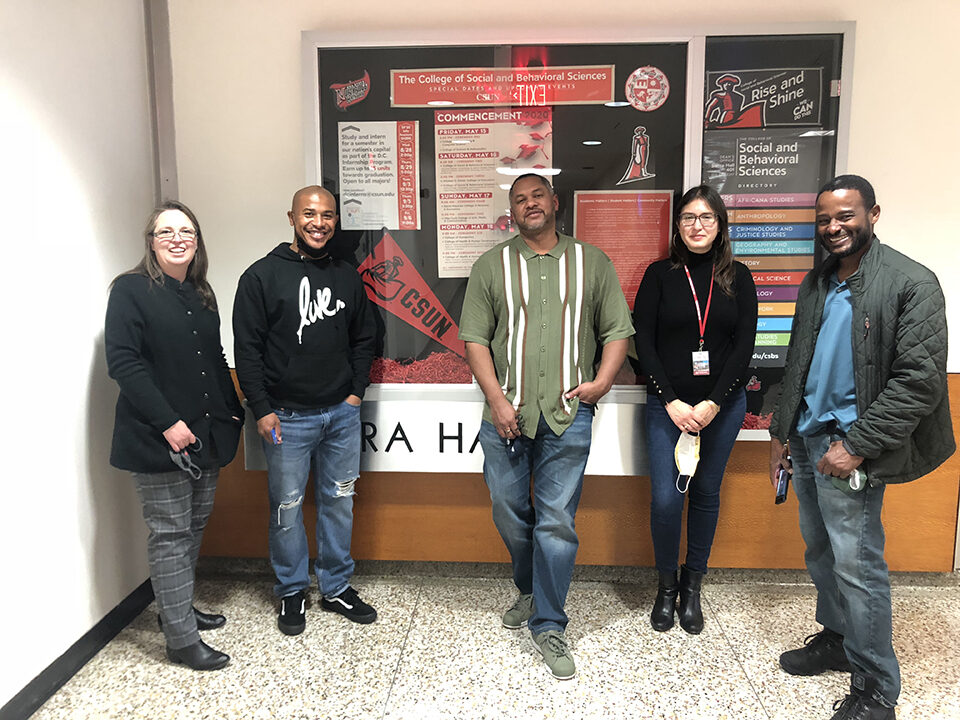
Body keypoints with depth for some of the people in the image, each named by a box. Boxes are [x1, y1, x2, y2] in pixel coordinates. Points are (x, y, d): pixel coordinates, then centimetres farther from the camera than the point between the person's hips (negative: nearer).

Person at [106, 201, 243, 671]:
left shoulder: (201, 295, 13)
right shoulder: (131, 290, -8)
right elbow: (122, 362, -16)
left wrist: (233, 413, 12)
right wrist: (167, 422, -21)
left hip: (205, 436, 7)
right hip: (158, 440, -7)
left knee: (195, 526, 17)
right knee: (170, 535, 1)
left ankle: (178, 607, 35)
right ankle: (181, 639, 11)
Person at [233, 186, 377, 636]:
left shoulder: (347, 277, 9)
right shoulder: (262, 276, -4)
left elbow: (363, 339, 16)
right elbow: (247, 348, -5)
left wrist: (357, 392, 6)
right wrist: (261, 409, -9)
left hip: (342, 414, 4)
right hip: (287, 417, -4)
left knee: (339, 501, 12)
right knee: (287, 508, 5)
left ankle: (337, 587, 28)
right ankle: (291, 592, 24)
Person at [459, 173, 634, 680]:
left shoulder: (592, 263, 8)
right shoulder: (491, 266, 6)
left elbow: (617, 330, 7)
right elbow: (475, 338, 1)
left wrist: (602, 380, -9)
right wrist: (496, 399, -8)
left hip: (568, 415, -1)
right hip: (507, 415, 1)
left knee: (557, 522, 1)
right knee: (511, 515, 13)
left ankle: (548, 625, 16)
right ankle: (530, 591, 39)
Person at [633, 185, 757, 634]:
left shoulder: (737, 277, 4)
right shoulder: (660, 275, 0)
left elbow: (744, 345, -2)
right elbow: (644, 344, -4)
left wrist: (713, 404, -11)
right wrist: (673, 403, -12)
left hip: (722, 406, 2)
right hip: (667, 406, -1)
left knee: (706, 495, 11)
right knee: (665, 499, -5)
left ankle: (692, 586, 28)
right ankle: (666, 585, 19)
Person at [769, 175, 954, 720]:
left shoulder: (913, 284, -12)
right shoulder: (817, 283, 11)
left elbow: (920, 380, -17)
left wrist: (857, 447, -18)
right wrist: (782, 433, 15)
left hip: (850, 449, -7)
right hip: (807, 439, 7)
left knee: (856, 566, -1)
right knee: (821, 553, 18)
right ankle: (836, 640, 37)